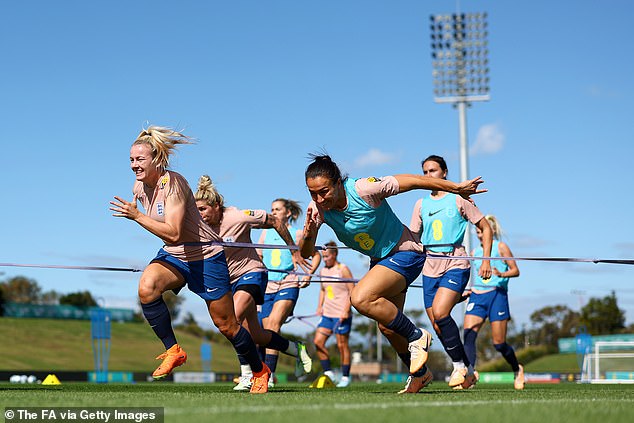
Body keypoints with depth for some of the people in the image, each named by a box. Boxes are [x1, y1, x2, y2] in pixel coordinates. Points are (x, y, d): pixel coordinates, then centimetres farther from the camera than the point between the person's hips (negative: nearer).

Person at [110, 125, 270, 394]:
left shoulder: (173, 183, -24)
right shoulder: (139, 188, -2)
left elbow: (173, 233, -34)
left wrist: (136, 216, -35)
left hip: (205, 255, -6)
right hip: (172, 255, 6)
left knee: (225, 324, 3)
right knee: (146, 287, -27)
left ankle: (259, 371, 26)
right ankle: (173, 351, -13)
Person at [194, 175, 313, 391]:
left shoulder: (237, 217, -20)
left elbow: (274, 221, -9)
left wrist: (295, 251, -3)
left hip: (251, 273, -6)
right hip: (229, 280, 6)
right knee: (255, 335, 8)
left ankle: (247, 374, -20)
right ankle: (297, 350, 33)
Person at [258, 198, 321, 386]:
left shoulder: (297, 234, 6)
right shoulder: (266, 233, 16)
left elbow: (316, 255, 14)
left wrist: (308, 274, 1)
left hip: (288, 286, -5)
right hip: (268, 287, 5)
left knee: (273, 323, -23)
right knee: (269, 332, -3)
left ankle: (269, 374, -28)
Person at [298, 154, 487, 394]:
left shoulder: (364, 190, -29)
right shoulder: (318, 209, -13)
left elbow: (413, 181, -19)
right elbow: (306, 253, -9)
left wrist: (457, 188, -10)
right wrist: (308, 234, -33)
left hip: (405, 252, -7)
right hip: (379, 259, 7)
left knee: (361, 298, -28)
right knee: (387, 326, 13)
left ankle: (417, 337, -9)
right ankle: (420, 373, 37)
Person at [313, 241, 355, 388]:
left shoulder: (343, 269, -6)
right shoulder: (323, 271, 12)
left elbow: (352, 291, -8)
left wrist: (346, 310, -16)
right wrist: (320, 306, 11)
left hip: (342, 315, -7)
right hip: (327, 314, 7)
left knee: (342, 345, -2)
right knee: (318, 341, -4)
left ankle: (345, 377, 8)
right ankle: (328, 373, 5)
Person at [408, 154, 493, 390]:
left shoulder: (458, 199, 1)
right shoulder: (421, 204, 14)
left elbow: (485, 228, 6)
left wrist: (486, 260, -3)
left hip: (456, 264, -5)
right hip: (430, 267, 5)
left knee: (440, 312, -26)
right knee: (438, 326, 0)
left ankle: (459, 365, -12)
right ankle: (468, 371, 14)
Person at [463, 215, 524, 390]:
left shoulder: (500, 247, 5)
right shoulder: (475, 252, 18)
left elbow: (515, 270, 1)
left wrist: (501, 274, -17)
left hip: (497, 295, -4)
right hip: (476, 296, 4)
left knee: (499, 344, -2)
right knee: (468, 335, -19)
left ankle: (517, 369, 26)